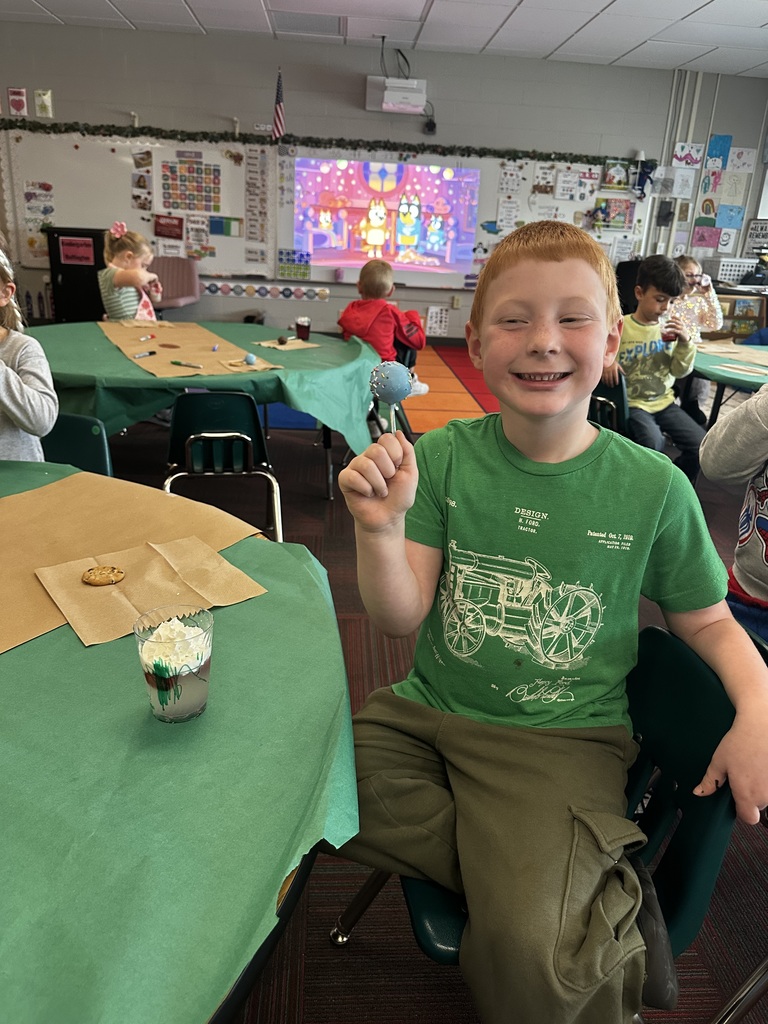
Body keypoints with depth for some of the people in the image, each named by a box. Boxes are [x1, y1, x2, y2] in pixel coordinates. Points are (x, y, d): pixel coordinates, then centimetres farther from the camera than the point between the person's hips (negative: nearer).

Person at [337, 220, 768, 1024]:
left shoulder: (653, 486, -7)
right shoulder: (444, 456, -5)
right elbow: (400, 617, -9)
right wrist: (378, 529, -29)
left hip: (563, 739, -3)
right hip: (428, 711, 4)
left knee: (525, 948, -24)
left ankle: (608, 918, 14)